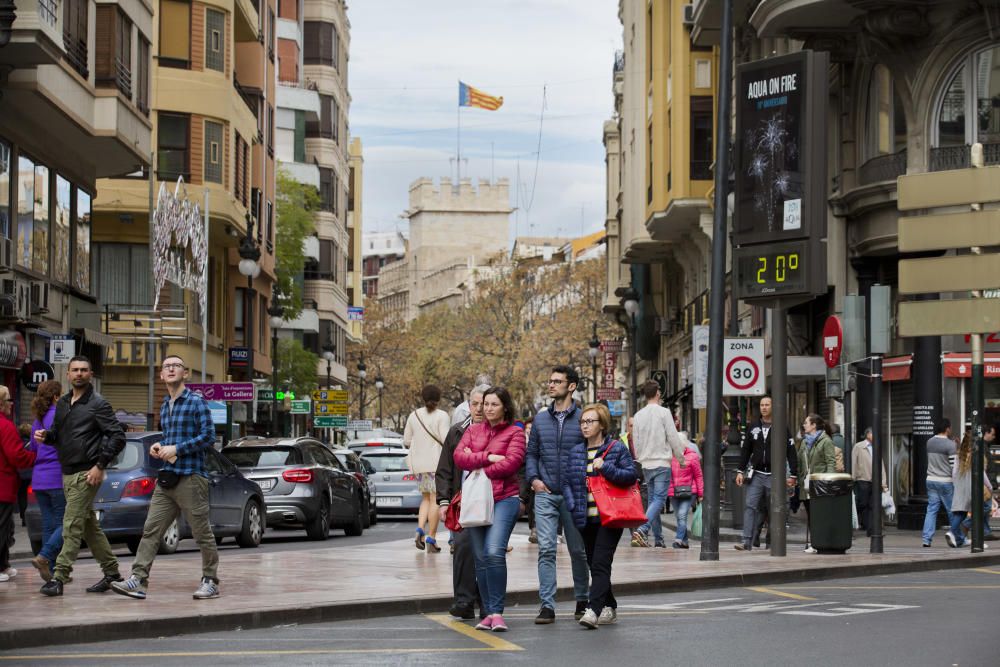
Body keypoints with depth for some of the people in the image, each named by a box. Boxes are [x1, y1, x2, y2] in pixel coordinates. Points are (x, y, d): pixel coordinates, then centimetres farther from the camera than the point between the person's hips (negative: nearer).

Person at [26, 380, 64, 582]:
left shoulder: (38, 420, 15)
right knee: (65, 523, -3)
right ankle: (44, 556, -19)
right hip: (57, 477, -8)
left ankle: (52, 569, 8)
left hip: (39, 479, 8)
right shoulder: (58, 415, -9)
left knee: (49, 524, 9)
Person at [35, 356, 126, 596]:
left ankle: (59, 577, -13)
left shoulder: (98, 404, -7)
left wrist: (101, 465, -17)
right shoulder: (62, 404, 15)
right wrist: (46, 436, 0)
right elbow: (58, 434, 24)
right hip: (68, 473, 8)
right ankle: (112, 573, 20)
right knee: (90, 526, 12)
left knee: (72, 526, -11)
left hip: (86, 474, -8)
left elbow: (118, 437, -11)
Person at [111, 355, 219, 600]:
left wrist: (177, 449, -15)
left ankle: (210, 582, 10)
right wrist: (159, 447, 8)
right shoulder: (164, 405, 18)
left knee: (202, 533, 0)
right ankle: (138, 580, -4)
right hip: (166, 478, 7)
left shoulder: (196, 402, -5)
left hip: (190, 477, -7)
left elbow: (208, 436, -12)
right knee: (151, 530, -1)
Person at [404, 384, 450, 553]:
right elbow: (446, 439, -15)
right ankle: (431, 538, -6)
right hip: (437, 462, -5)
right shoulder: (441, 416, -7)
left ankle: (420, 529, -2)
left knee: (426, 498, 17)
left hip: (419, 463, 5)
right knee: (435, 499, -2)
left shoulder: (414, 415, 8)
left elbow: (406, 441, 10)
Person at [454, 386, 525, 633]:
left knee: (494, 552, -20)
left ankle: (496, 612, -15)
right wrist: (487, 458, -10)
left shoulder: (514, 433, 5)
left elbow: (512, 462, -10)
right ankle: (488, 613, 11)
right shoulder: (473, 430, 17)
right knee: (480, 558, 4)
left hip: (504, 498, -5)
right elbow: (459, 456, 3)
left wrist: (477, 466, -5)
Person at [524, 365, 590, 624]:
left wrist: (585, 485, -10)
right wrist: (533, 478, -1)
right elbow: (531, 453, 15)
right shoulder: (540, 419, 10)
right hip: (545, 494, 2)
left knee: (578, 550, 9)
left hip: (574, 495, -2)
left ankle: (582, 601, 24)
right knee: (546, 549, -6)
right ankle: (547, 606, -6)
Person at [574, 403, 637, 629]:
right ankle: (610, 609, 21)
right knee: (594, 566, 10)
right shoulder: (576, 452, 13)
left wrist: (605, 468, -17)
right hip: (587, 518, 6)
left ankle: (593, 610, -25)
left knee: (600, 564, -16)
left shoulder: (617, 448, -1)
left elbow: (631, 475, -7)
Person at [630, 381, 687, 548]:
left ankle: (658, 539, 11)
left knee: (653, 500, 11)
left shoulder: (638, 415, 8)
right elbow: (673, 438, -8)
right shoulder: (663, 412, -8)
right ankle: (642, 530, -28)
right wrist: (681, 459, 4)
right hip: (662, 463, -6)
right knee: (659, 499, -9)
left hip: (646, 464, 6)